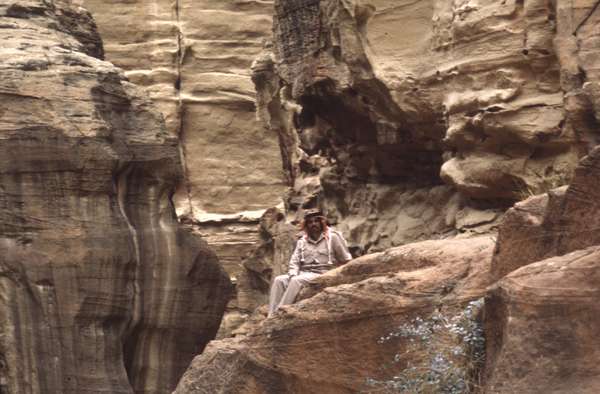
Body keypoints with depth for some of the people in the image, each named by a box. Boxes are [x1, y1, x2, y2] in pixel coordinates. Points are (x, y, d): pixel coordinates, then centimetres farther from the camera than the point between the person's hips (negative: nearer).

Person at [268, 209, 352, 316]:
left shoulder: (332, 237, 5)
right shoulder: (302, 241, 18)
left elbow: (347, 261, 4)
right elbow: (294, 261, 11)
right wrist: (293, 274, -9)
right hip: (303, 273, 5)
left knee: (296, 281, -33)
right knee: (279, 280, -22)